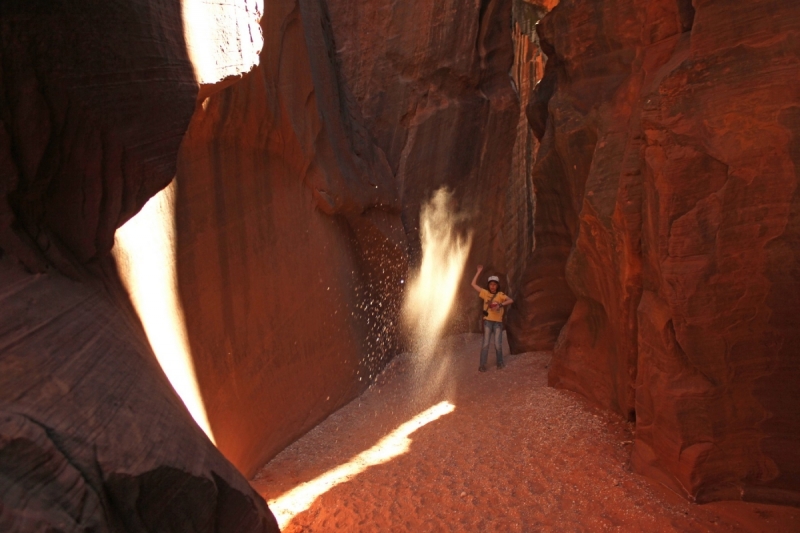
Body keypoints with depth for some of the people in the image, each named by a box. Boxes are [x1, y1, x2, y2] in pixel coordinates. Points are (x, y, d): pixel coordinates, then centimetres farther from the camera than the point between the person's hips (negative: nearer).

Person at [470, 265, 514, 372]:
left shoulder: (500, 295, 0)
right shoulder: (485, 293, 4)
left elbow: (511, 301, -16)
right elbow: (473, 284, 3)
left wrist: (500, 305, -30)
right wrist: (479, 271, 0)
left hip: (498, 322, 0)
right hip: (487, 321, 0)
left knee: (498, 344, 3)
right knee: (485, 343, -1)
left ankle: (500, 362, 23)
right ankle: (482, 365, 3)